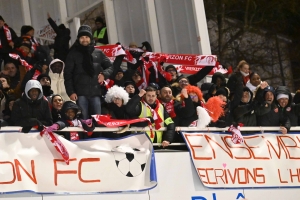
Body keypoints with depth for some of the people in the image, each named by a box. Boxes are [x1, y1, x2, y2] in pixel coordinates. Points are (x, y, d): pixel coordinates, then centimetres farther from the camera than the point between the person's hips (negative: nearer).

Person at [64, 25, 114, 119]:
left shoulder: (98, 53, 11)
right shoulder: (73, 54, 5)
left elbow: (110, 66, 20)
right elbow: (67, 74, 2)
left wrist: (104, 74, -3)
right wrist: (70, 92, -7)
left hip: (96, 92, 2)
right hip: (81, 93, -2)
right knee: (83, 119, -3)